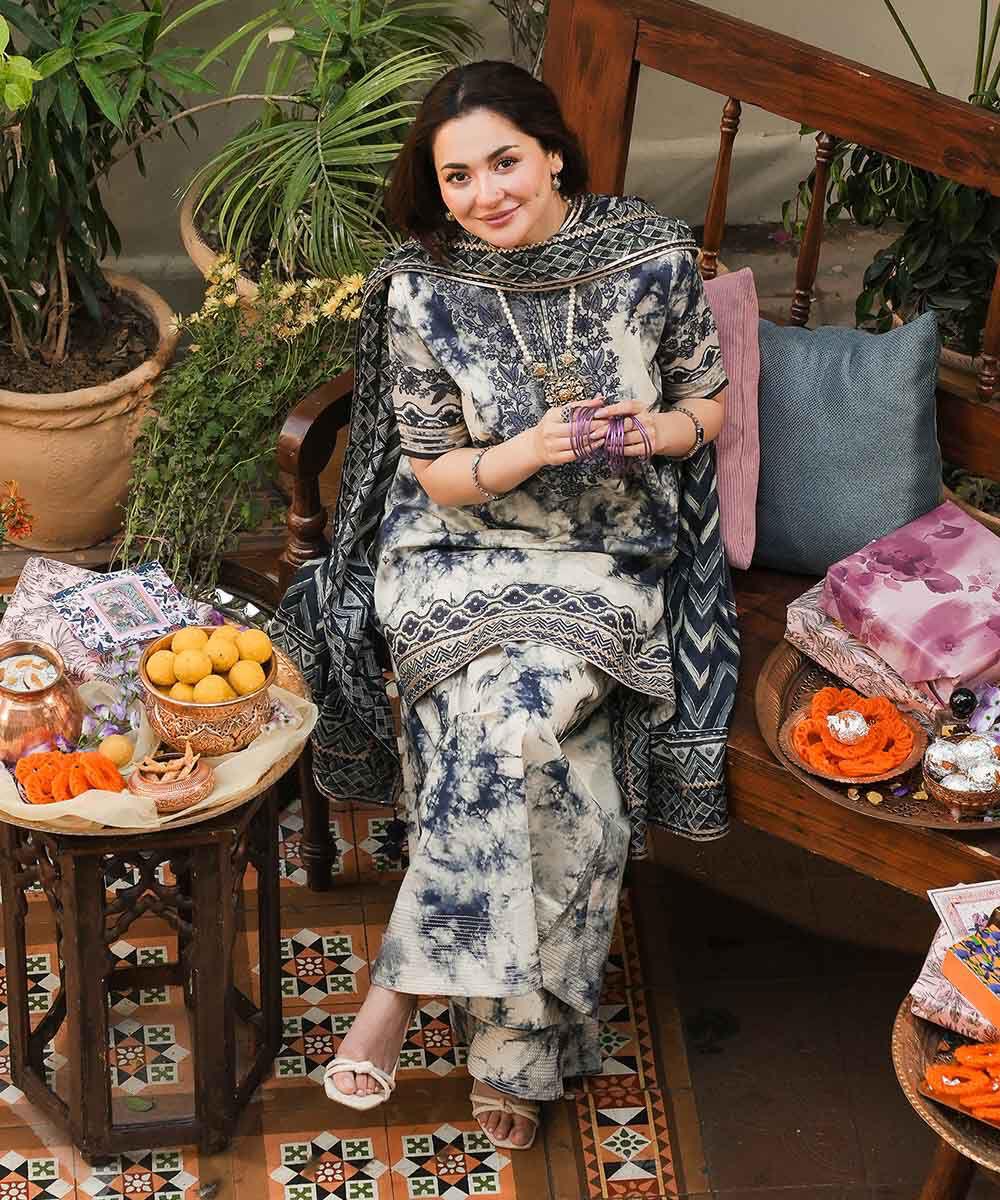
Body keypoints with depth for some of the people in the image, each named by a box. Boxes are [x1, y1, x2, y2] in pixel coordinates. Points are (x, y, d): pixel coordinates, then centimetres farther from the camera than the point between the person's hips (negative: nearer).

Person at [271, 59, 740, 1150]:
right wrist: (532, 451, -22)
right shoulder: (422, 290, -7)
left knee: (515, 715, -29)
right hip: (459, 555, 0)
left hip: (606, 566, 1)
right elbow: (432, 473, -3)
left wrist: (660, 429, -15)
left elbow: (709, 400, 8)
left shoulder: (654, 256, -5)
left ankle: (404, 984, -13)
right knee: (522, 738, -28)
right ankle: (515, 1050, -17)